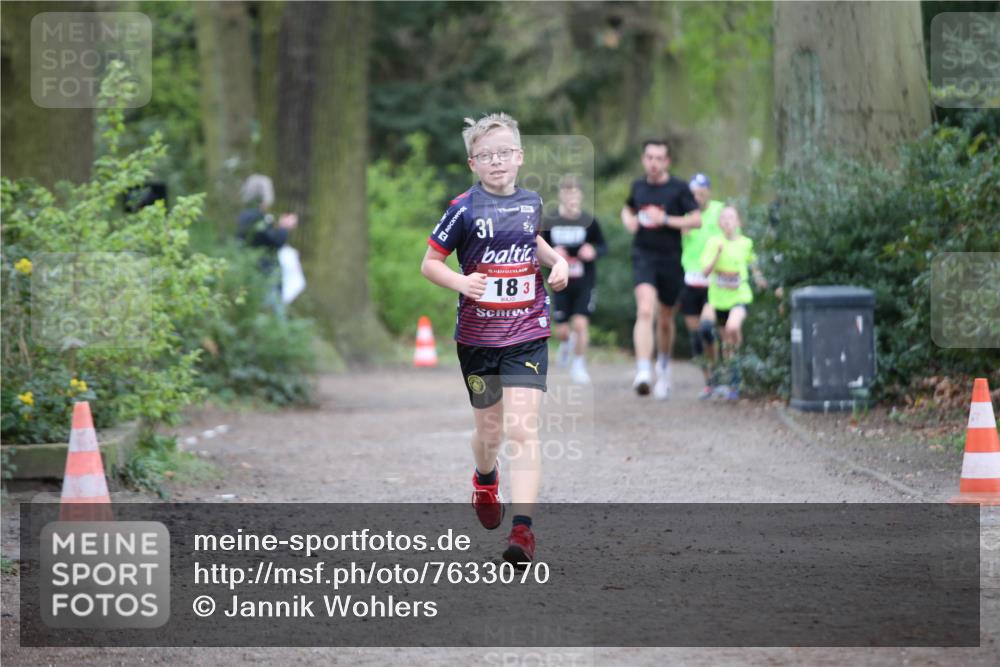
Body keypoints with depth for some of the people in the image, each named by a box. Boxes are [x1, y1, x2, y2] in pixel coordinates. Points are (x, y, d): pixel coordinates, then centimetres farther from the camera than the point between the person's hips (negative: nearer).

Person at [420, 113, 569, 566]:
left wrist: (557, 261, 6)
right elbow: (429, 263, -4)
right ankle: (485, 480, 49)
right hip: (477, 336, -1)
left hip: (527, 333, 1)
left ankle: (522, 529, -19)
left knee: (522, 430, -13)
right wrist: (461, 282, -22)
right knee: (489, 430, 14)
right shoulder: (465, 209, -8)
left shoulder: (531, 202, 3)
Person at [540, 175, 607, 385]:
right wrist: (552, 253, -16)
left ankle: (579, 365, 7)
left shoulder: (589, 222, -9)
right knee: (561, 331, 5)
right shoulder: (550, 223, -5)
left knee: (580, 324, -14)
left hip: (585, 283, -2)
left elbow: (603, 247, 1)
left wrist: (593, 251, -21)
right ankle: (565, 344, 43)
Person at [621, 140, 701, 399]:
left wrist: (666, 220, -18)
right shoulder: (638, 186, 7)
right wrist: (628, 220, 3)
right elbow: (628, 210, 26)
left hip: (671, 260, 0)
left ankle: (663, 365, 41)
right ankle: (643, 372, -31)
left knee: (665, 319, 14)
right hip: (644, 257, 0)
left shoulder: (679, 189, -3)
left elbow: (696, 220, -9)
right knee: (645, 311, -21)